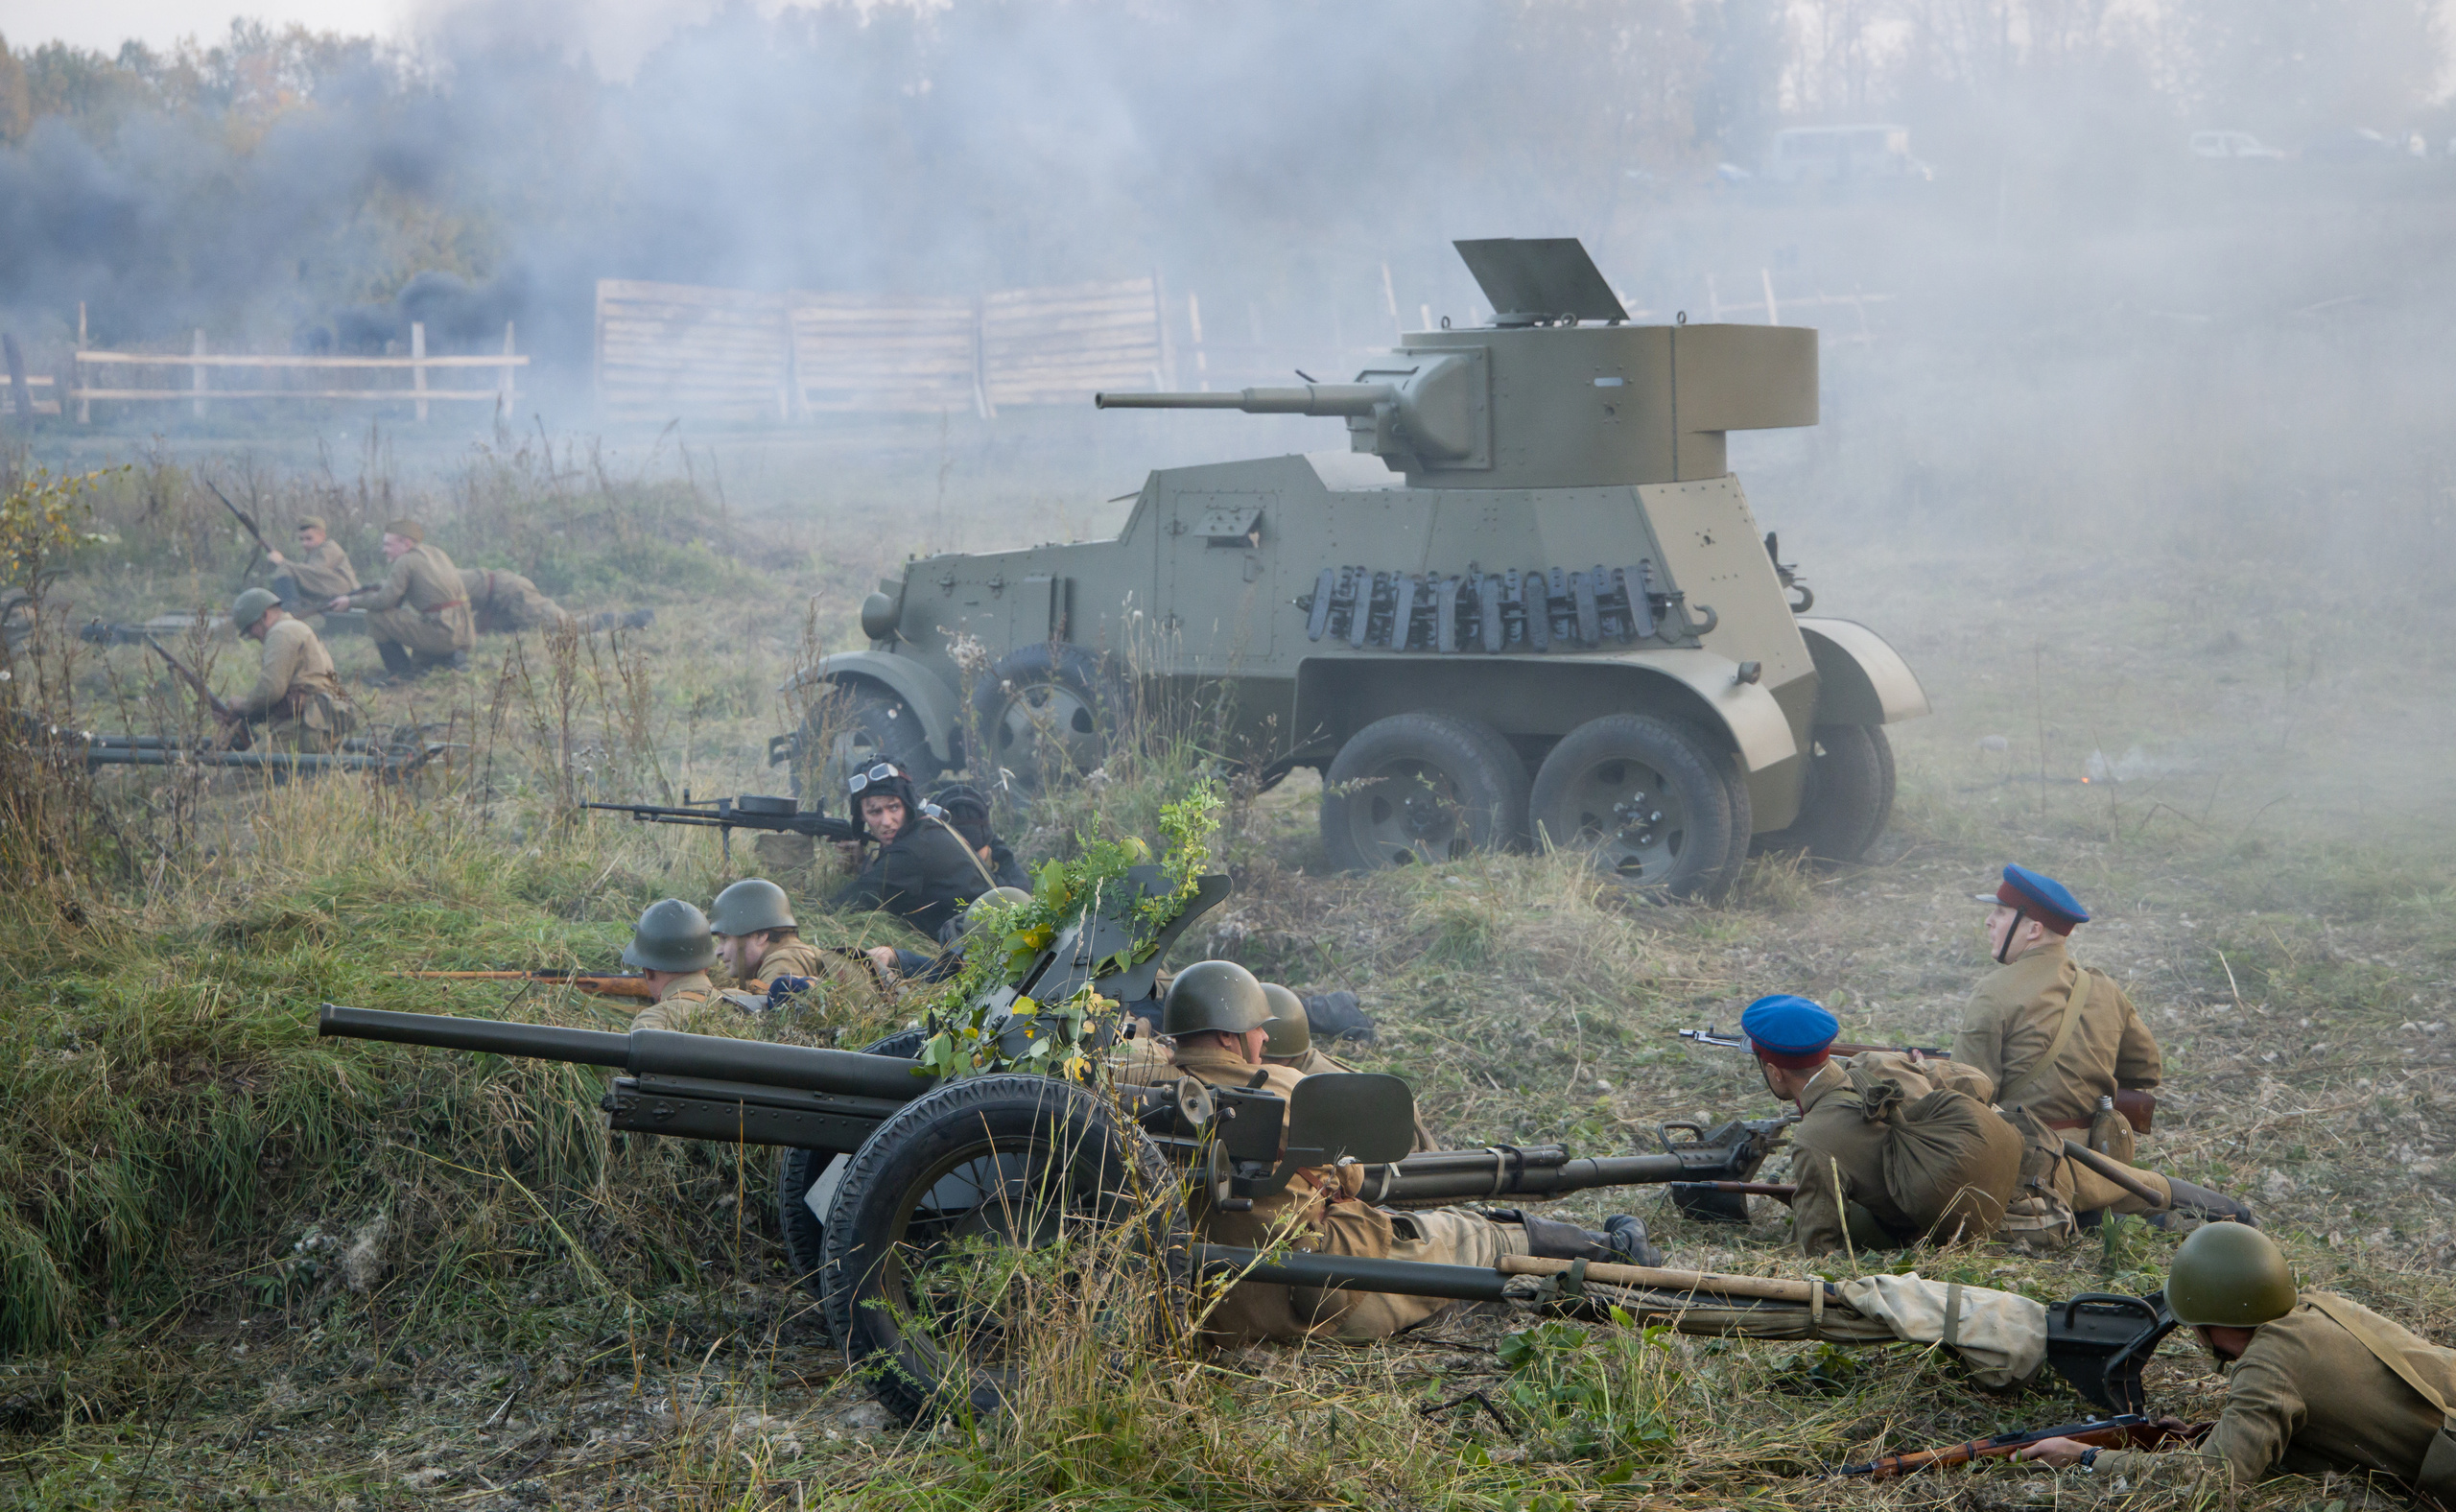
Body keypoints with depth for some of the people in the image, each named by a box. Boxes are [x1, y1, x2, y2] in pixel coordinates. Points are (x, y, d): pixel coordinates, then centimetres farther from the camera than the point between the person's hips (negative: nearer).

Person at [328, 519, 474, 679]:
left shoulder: (405, 561, -5)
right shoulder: (436, 552, 20)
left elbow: (384, 600, -10)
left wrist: (350, 601, 4)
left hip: (442, 634, -9)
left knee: (376, 616, -2)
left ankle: (402, 672, 0)